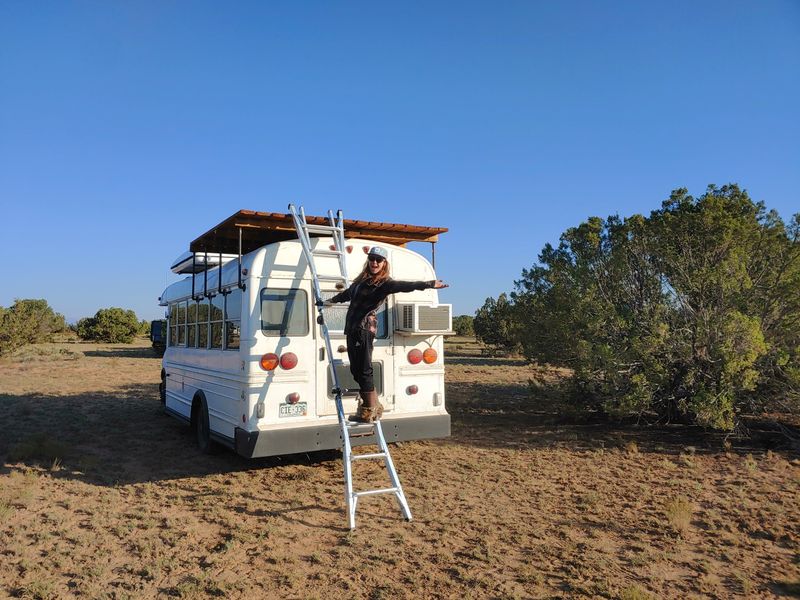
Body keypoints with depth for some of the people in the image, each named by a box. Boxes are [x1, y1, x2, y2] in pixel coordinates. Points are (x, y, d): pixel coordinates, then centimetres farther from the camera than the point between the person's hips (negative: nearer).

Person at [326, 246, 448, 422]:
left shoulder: (384, 283, -7)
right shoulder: (362, 279, 17)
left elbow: (404, 286, -24)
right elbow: (348, 293, 35)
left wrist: (429, 284, -38)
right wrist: (332, 300, 51)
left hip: (364, 329, -8)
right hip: (352, 329, 8)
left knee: (363, 371, -6)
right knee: (356, 369, 12)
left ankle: (370, 411, 5)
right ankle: (373, 407, 24)